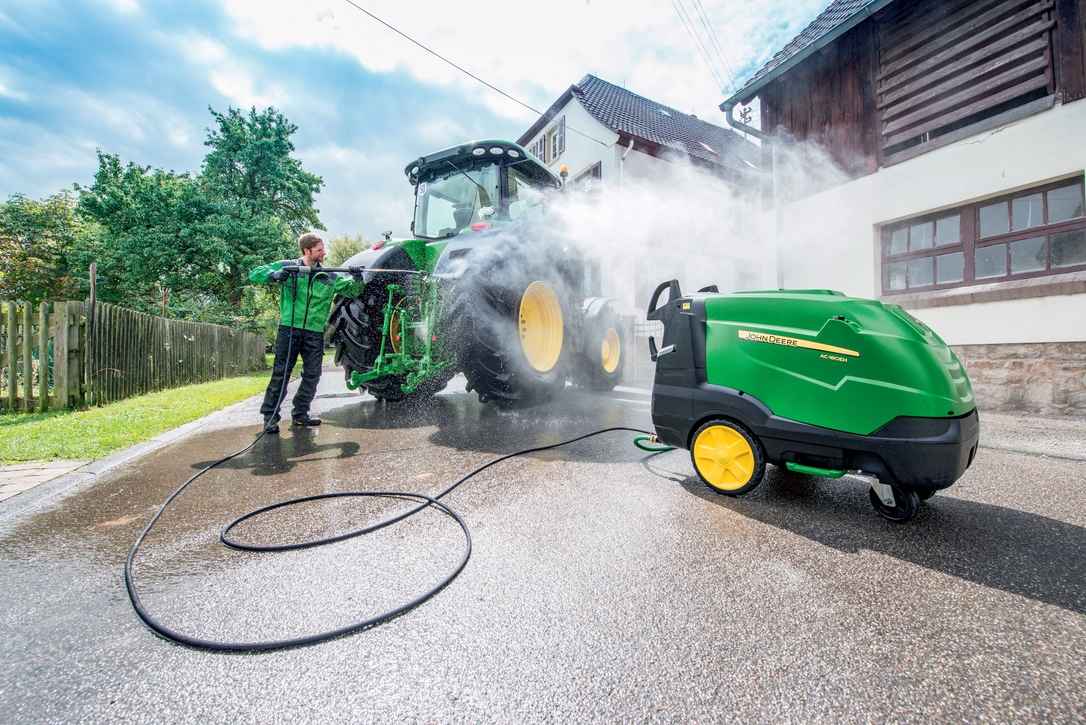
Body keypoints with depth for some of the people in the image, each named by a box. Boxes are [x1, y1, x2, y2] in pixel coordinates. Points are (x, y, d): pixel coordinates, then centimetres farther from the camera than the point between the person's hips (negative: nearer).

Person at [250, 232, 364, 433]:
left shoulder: (330, 277, 12)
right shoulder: (287, 267, 5)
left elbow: (351, 290, 13)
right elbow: (254, 275, 5)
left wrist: (357, 279, -8)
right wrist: (273, 275, -16)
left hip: (315, 333, 3)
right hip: (289, 328, -3)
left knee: (312, 374, 4)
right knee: (281, 372, -3)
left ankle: (300, 414, 18)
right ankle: (270, 416, 8)